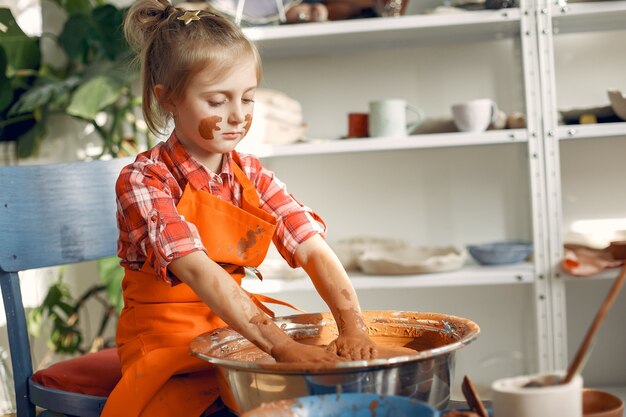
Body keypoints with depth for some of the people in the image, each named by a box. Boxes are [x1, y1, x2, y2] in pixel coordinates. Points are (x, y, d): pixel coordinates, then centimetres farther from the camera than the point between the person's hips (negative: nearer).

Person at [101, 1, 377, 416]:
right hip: (166, 347, -5)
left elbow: (314, 250, -9)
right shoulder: (143, 181, -15)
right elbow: (198, 271, -30)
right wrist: (282, 346, -40)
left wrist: (353, 328, -27)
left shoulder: (251, 174, 3)